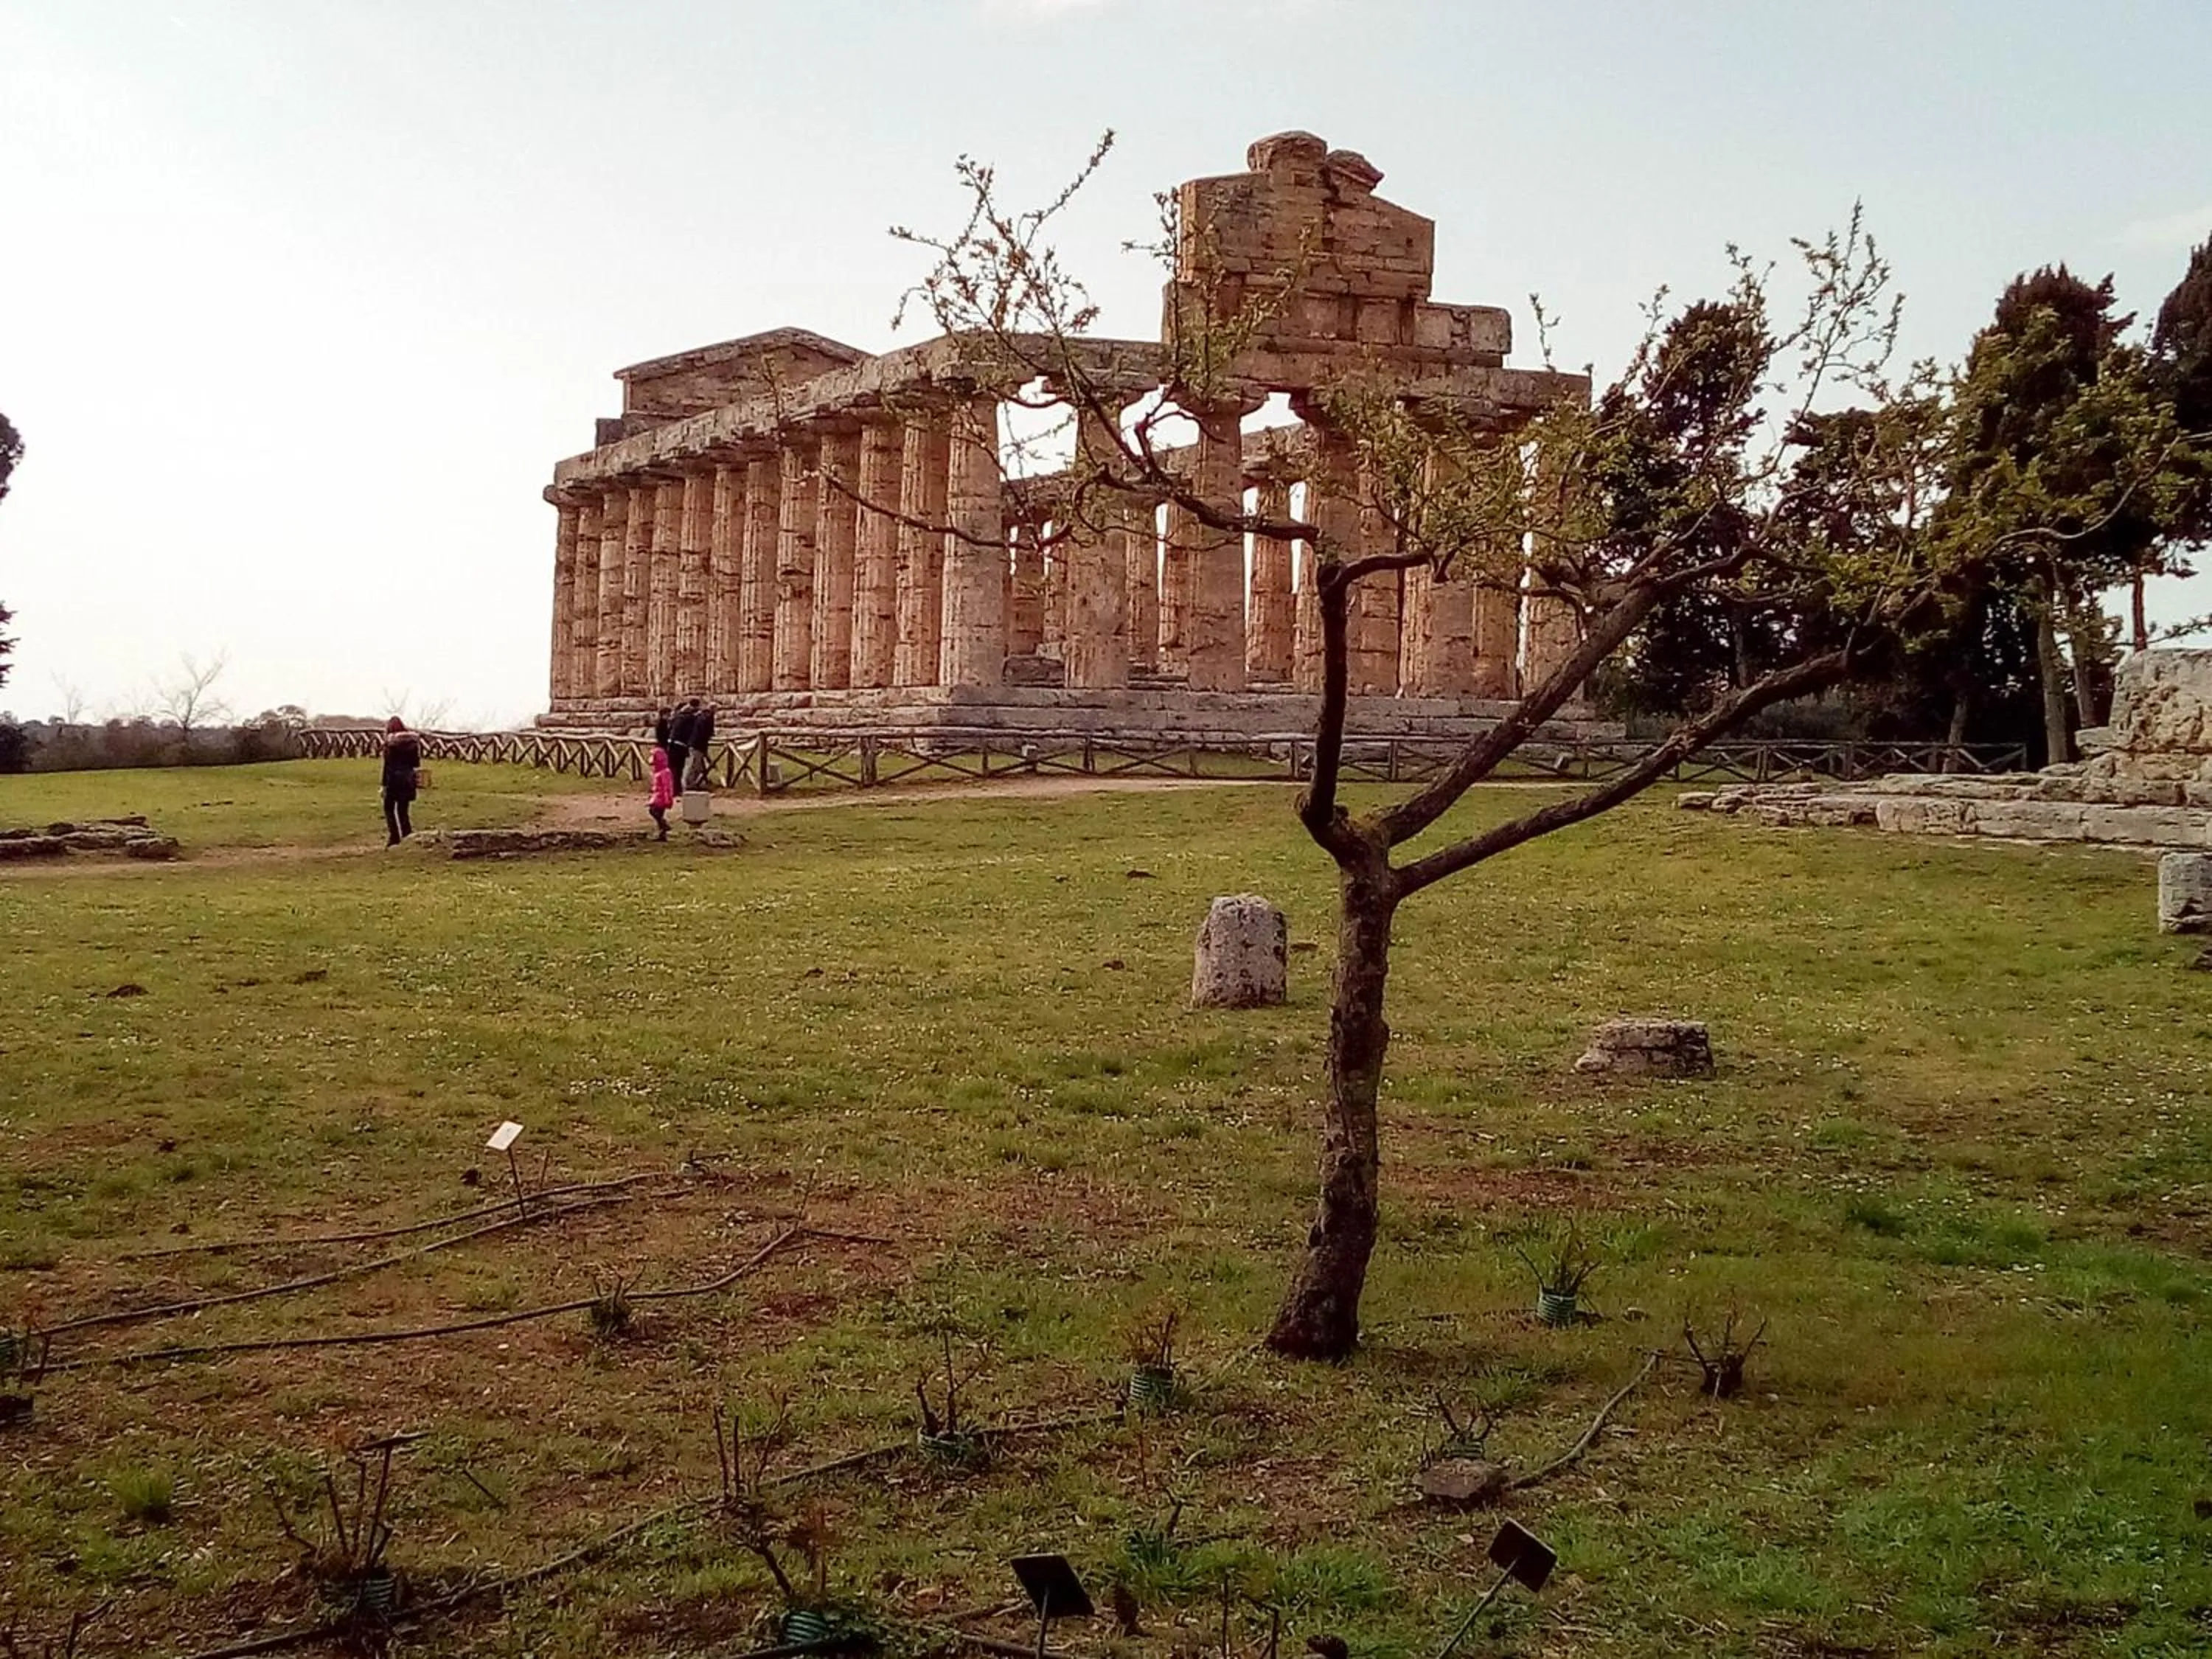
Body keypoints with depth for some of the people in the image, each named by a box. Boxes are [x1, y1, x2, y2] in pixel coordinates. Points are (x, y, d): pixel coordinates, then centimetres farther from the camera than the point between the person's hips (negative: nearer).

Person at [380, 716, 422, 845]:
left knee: (389, 808, 7)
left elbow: (387, 765, -9)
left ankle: (394, 837, -2)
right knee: (403, 809, 13)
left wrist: (384, 784, -7)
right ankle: (408, 835, 7)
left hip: (394, 778, -4)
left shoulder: (390, 742, -9)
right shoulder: (414, 741, 3)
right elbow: (417, 763, 6)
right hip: (409, 779, 5)